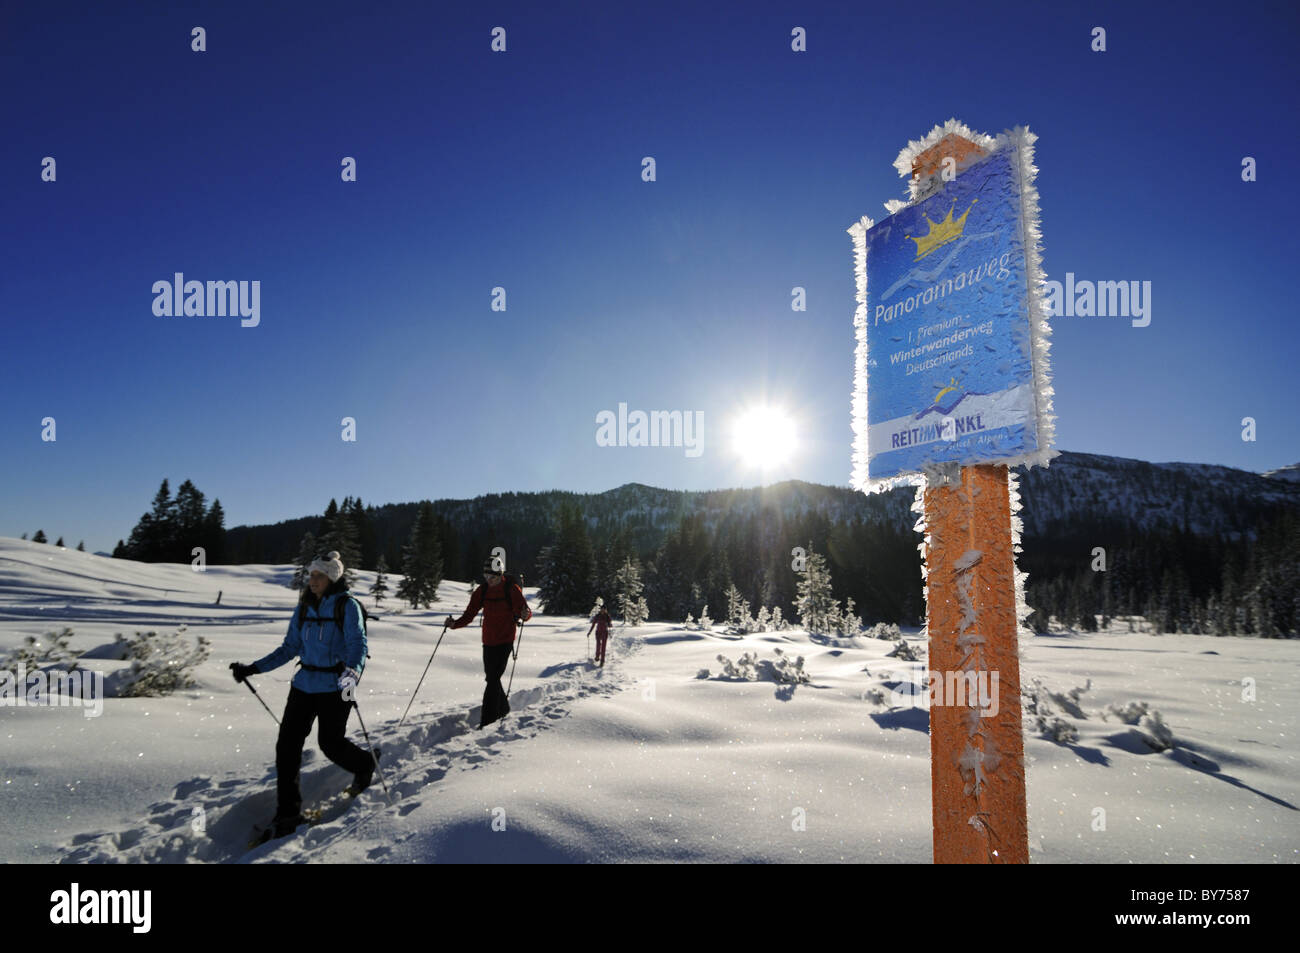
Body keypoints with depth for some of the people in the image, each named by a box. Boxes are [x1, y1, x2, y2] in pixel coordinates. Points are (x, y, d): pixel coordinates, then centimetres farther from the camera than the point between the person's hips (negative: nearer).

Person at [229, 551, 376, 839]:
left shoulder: (347, 606, -10)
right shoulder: (304, 607, 8)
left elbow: (358, 644, -19)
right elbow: (290, 648, 14)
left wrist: (352, 672, -38)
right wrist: (253, 669, 8)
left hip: (335, 686, -6)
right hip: (305, 683, 6)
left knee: (330, 743, -2)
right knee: (287, 743, -1)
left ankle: (365, 764, 32)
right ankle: (288, 812, 13)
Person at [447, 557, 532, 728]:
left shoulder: (511, 589, -10)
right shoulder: (482, 591, 4)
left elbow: (525, 610, -13)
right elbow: (470, 614, 3)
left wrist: (525, 615, -37)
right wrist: (455, 623, -14)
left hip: (505, 640, -6)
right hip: (488, 641, 6)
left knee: (493, 678, -11)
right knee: (490, 677, 14)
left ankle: (487, 720, -8)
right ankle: (503, 709, 35)